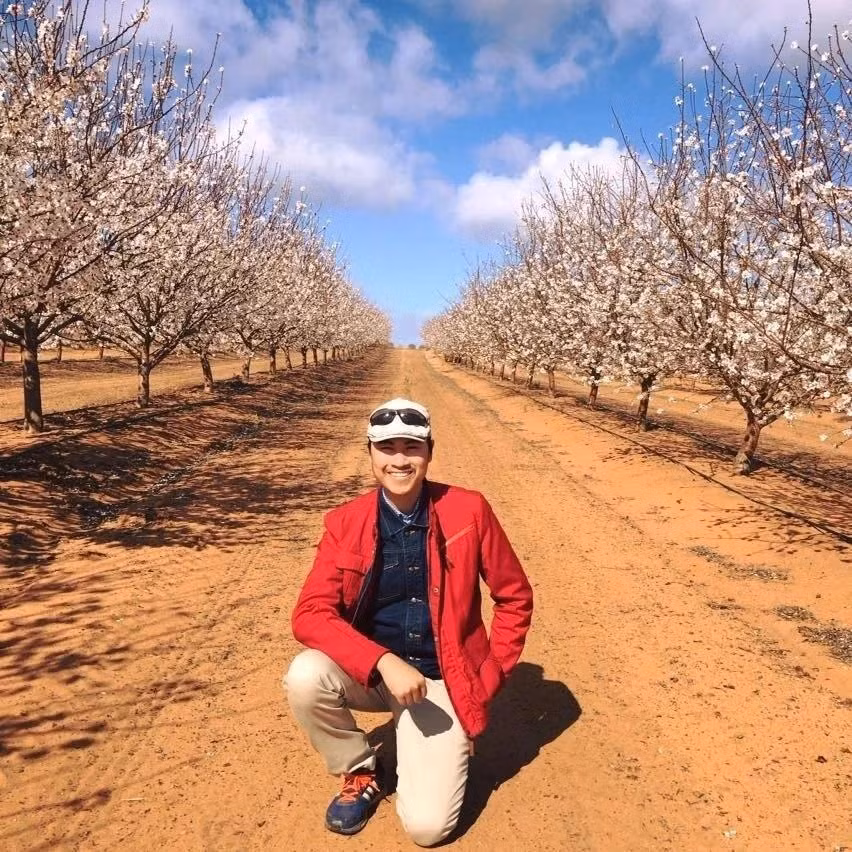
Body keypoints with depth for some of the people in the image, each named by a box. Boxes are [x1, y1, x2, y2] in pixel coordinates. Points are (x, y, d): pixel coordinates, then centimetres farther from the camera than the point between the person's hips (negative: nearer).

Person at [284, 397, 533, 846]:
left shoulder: (467, 510, -12)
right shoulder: (344, 522, -9)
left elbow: (514, 597, -2)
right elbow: (310, 614, -18)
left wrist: (490, 678, -6)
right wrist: (384, 662, -31)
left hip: (442, 679, -2)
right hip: (370, 671, 2)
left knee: (426, 824, -15)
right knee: (305, 677, -28)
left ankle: (444, 747, 20)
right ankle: (361, 772, 2)